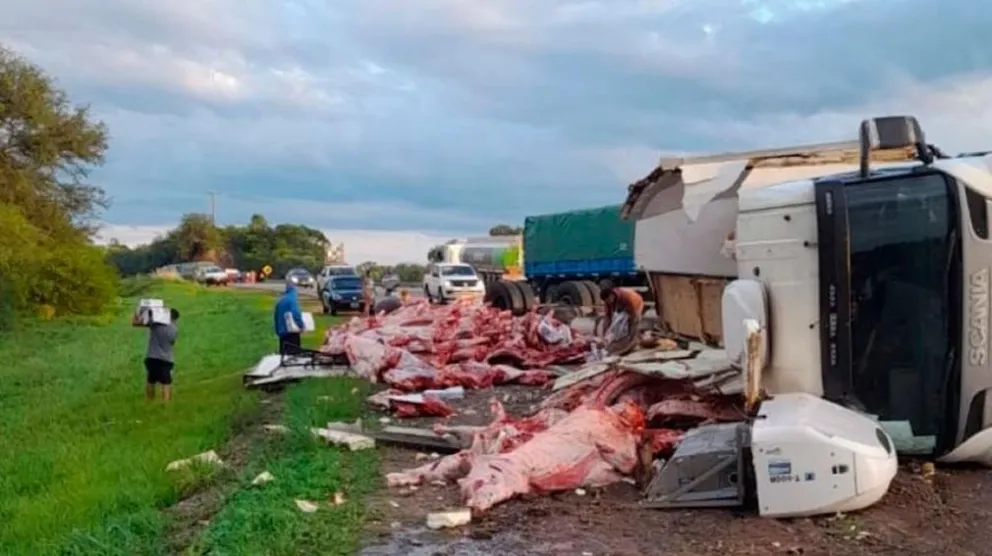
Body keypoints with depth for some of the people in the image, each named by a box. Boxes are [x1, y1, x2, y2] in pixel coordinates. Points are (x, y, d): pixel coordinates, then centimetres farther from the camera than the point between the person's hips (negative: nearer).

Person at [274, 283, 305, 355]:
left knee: (283, 353, 10)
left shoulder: (280, 300, 13)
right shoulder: (292, 299, -10)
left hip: (282, 331, 8)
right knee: (294, 354, -7)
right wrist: (301, 325, -7)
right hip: (292, 330, -8)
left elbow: (276, 316, 18)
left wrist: (278, 330, 25)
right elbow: (296, 314, -20)